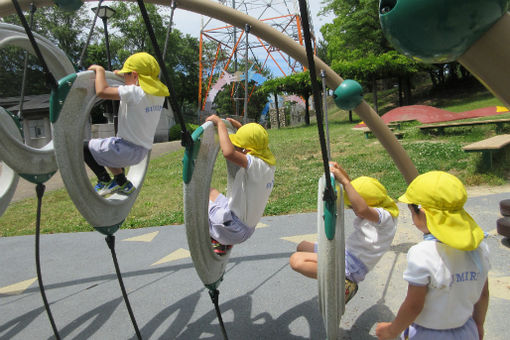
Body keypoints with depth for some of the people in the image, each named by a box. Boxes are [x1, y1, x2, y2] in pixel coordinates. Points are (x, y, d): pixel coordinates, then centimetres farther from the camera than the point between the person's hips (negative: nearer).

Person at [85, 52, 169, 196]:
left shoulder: (133, 92, -21)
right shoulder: (159, 94, 3)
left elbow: (102, 91, -26)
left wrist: (99, 70, -9)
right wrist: (123, 75, 21)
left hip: (126, 150, -8)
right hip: (142, 151, 8)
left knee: (85, 146, 10)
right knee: (105, 150, 32)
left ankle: (105, 181, 11)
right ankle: (122, 183, 28)